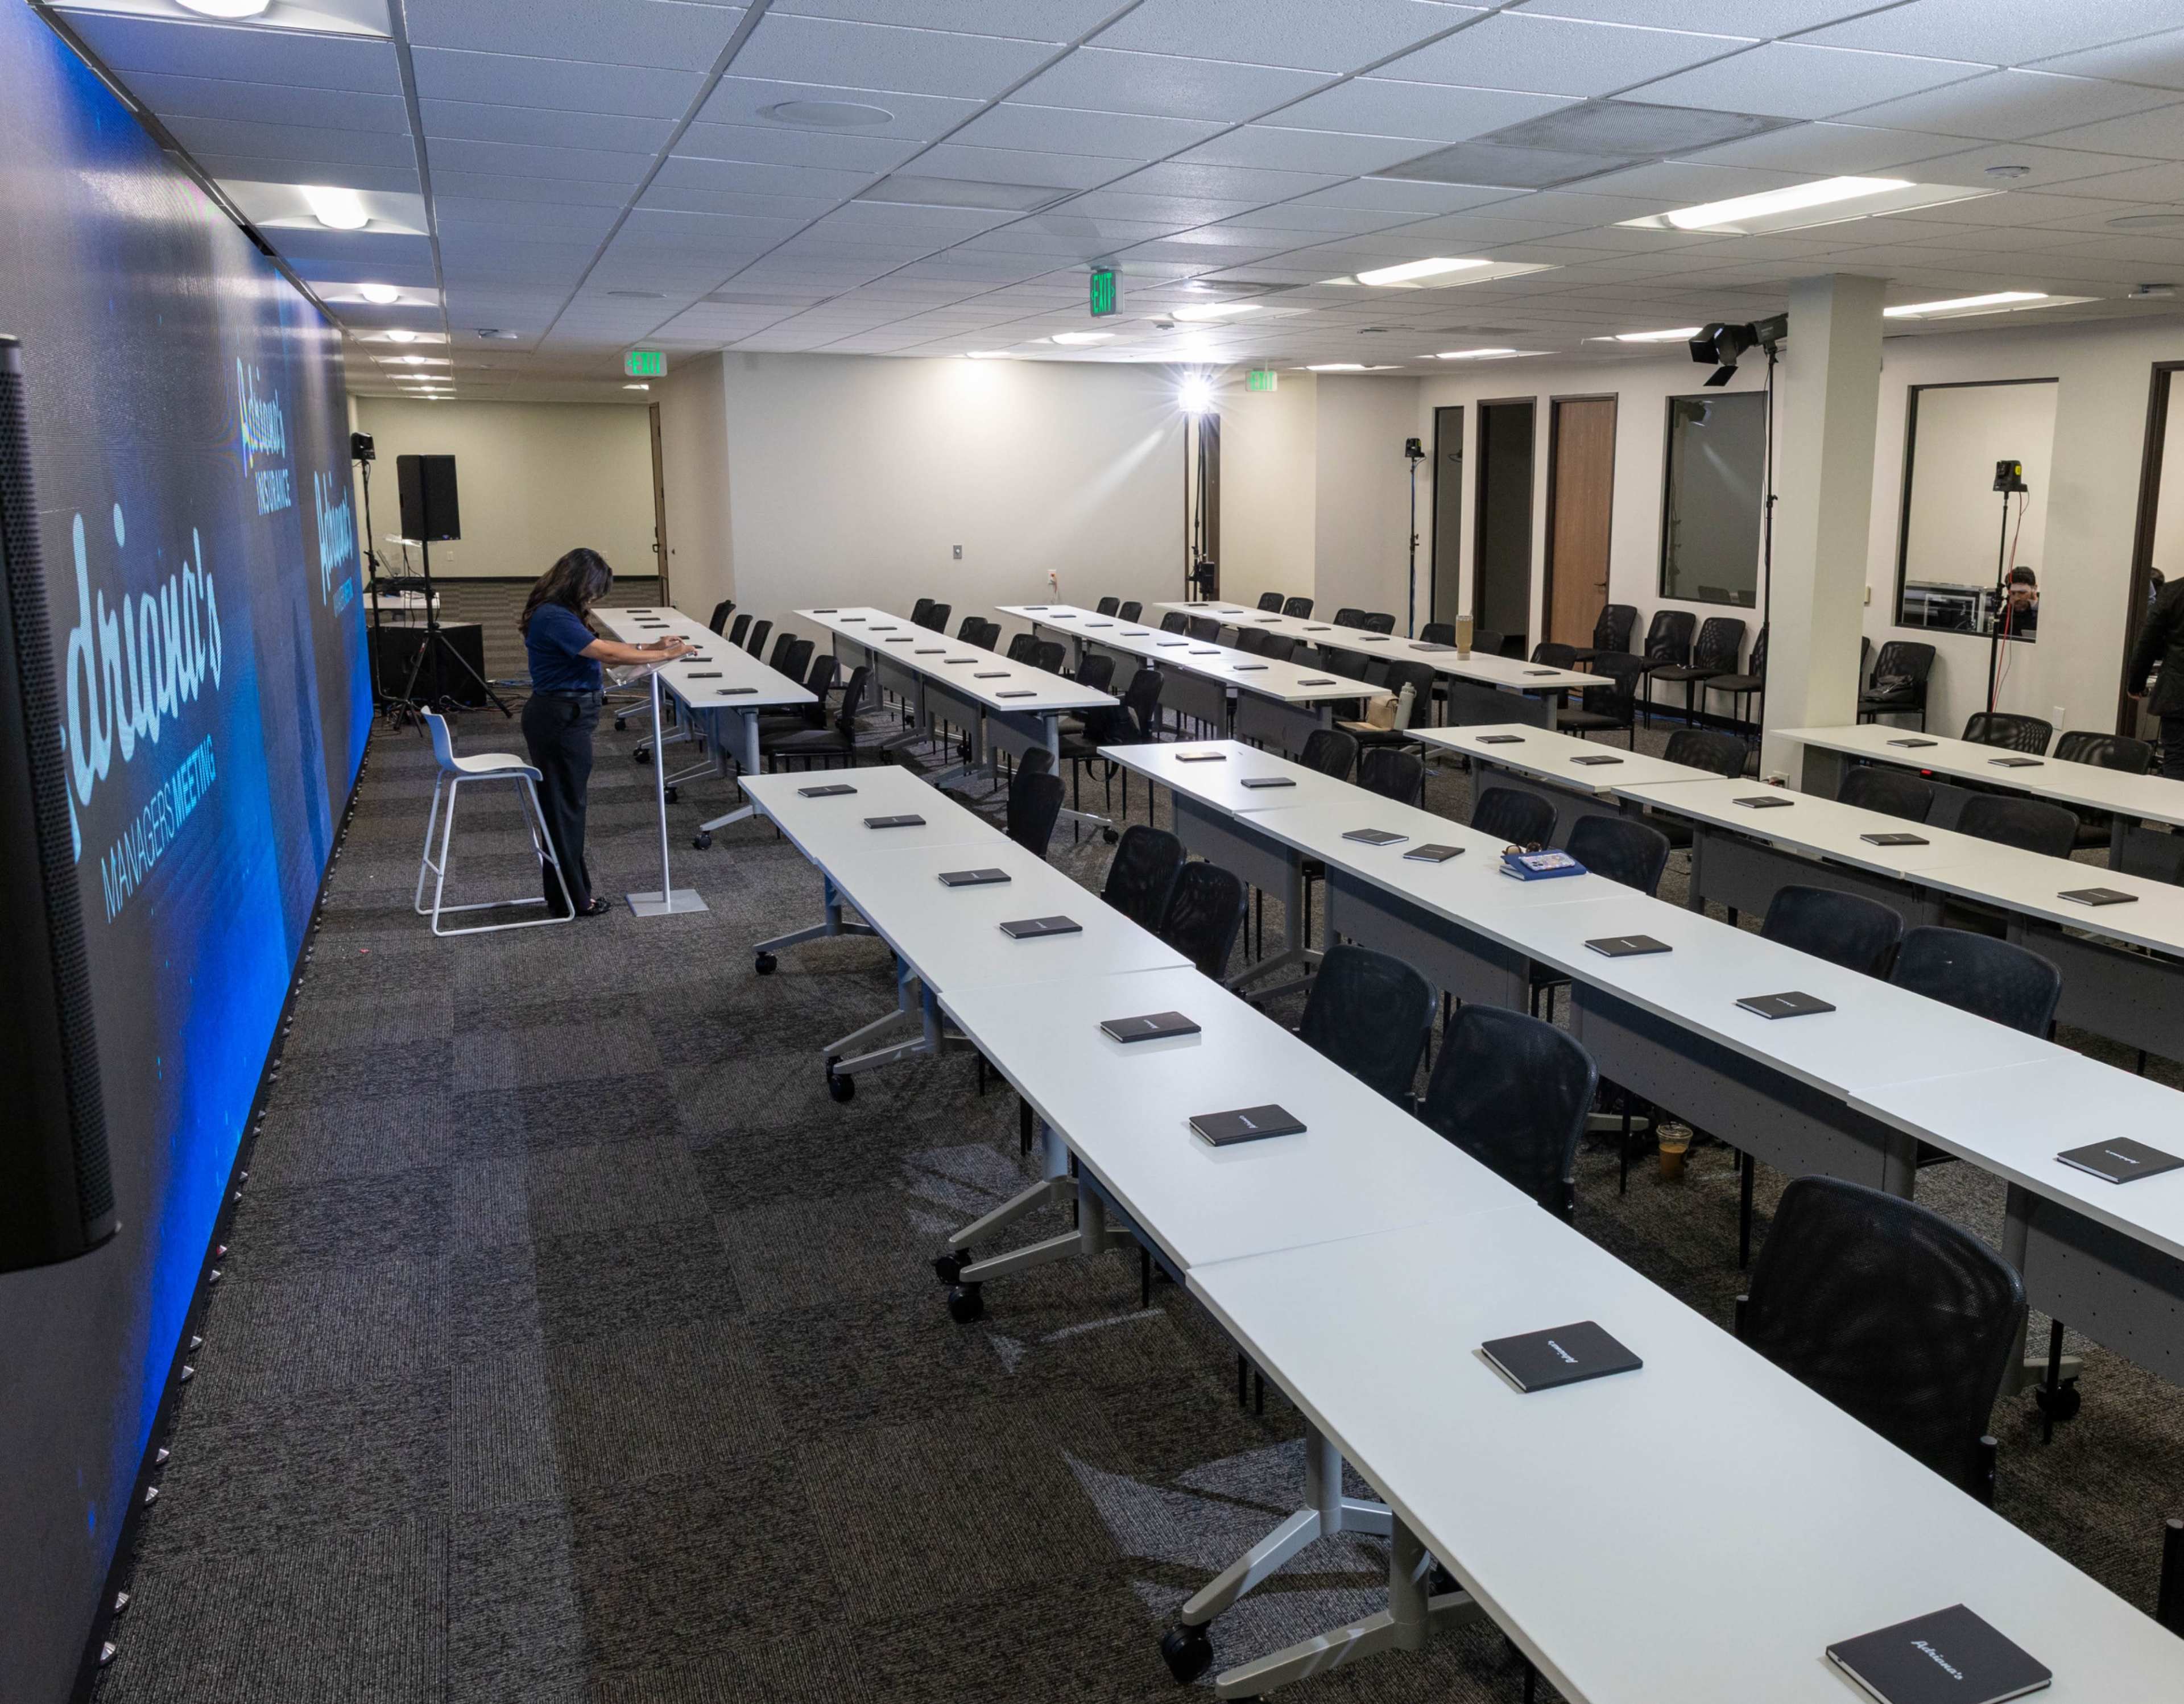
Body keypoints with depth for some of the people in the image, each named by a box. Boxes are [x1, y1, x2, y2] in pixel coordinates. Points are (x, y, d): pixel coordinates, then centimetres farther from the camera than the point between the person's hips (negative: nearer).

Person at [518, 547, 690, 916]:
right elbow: (608, 653, -22)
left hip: (562, 716, 10)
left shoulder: (560, 613, 11)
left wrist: (649, 647, 9)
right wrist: (663, 655, -13)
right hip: (562, 719, -10)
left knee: (564, 803, 15)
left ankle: (568, 892, 25)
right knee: (565, 806, 0)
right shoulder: (554, 618, -20)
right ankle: (571, 900, 11)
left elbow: (598, 647, 16)